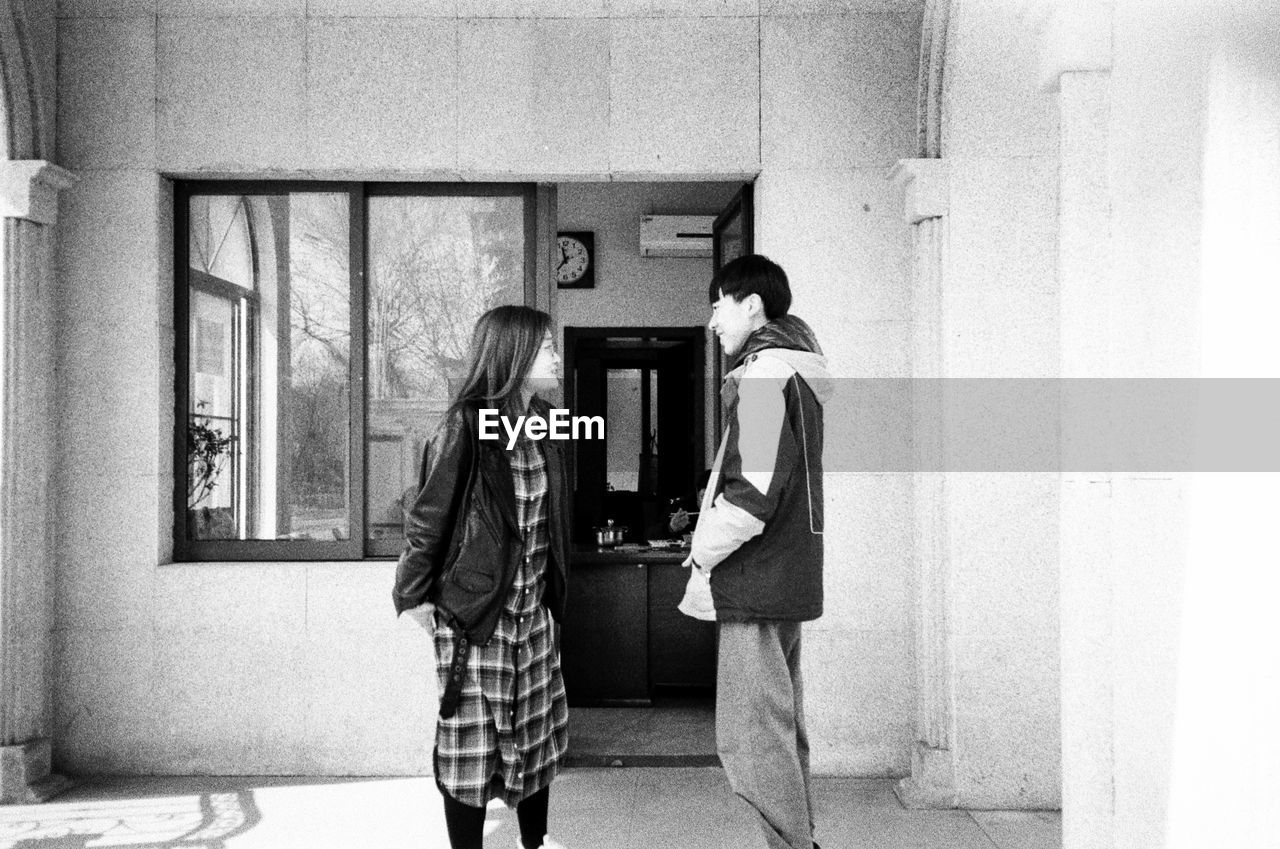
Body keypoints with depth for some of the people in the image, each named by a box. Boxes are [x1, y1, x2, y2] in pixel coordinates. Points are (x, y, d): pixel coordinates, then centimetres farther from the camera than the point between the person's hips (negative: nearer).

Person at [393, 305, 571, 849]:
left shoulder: (540, 422, 5)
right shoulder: (466, 426, -16)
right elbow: (427, 516, -11)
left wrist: (550, 589, 12)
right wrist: (414, 594, -6)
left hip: (532, 608, 7)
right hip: (473, 611, -7)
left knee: (539, 726, 16)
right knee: (474, 738, 2)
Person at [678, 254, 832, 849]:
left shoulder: (763, 374, -14)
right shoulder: (794, 368, 16)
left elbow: (753, 491, -23)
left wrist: (706, 558, -13)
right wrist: (712, 541, 15)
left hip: (754, 582, -10)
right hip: (787, 577, 10)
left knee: (751, 739, -5)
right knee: (781, 728, 18)